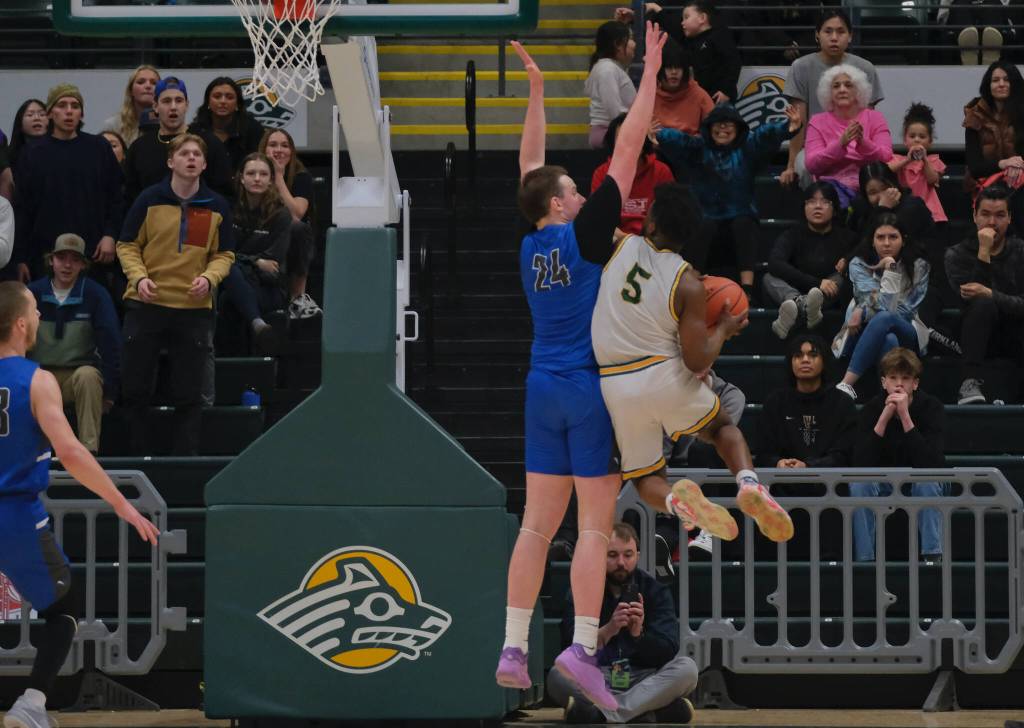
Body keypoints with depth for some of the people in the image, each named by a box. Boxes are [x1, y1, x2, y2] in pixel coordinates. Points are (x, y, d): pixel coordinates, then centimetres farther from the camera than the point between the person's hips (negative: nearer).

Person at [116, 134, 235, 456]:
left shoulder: (217, 207, 3)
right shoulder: (150, 199, -1)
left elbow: (224, 254, 9)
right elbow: (127, 245, 3)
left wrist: (209, 278, -11)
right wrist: (139, 277, -14)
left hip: (194, 307, 1)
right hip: (146, 304, -1)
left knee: (189, 393, 3)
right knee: (135, 387, 3)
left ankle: (186, 457, 8)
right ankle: (139, 455, 14)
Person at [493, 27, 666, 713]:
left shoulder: (529, 244, 6)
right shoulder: (584, 234, -8)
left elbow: (530, 166, 19)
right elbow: (627, 152, -9)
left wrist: (536, 89, 24)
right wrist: (651, 72, -6)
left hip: (544, 390, 6)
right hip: (591, 386, -6)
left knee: (538, 524, 6)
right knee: (597, 526, -6)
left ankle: (513, 649, 3)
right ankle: (583, 647, -14)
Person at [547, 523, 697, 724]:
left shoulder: (656, 591, 1)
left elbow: (667, 651, -10)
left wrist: (638, 634, -30)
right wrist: (608, 630, -31)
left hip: (644, 681, 1)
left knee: (687, 668, -26)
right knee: (557, 677, -31)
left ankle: (602, 713, -32)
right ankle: (658, 712, -32)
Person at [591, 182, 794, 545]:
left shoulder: (620, 246, -1)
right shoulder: (688, 283, -6)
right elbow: (697, 362, -9)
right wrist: (723, 330, 9)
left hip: (615, 387, 1)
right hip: (665, 376, -1)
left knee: (646, 478, 15)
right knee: (723, 428, 26)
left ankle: (676, 501, -22)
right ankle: (749, 484, -6)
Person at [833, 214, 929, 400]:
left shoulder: (917, 267, -1)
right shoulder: (859, 265, -1)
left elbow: (901, 313, -8)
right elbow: (882, 307, -14)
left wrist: (863, 312, -15)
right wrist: (889, 270, -19)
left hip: (904, 334, -1)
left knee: (884, 319, -38)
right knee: (889, 341, -38)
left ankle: (847, 383, -46)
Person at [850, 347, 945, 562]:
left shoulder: (931, 407, -18)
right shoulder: (872, 409, -13)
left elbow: (932, 464, -31)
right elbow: (861, 463, -25)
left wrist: (905, 416, -37)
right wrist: (885, 417, -33)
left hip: (923, 485, -2)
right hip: (883, 483, 2)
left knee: (926, 480, -34)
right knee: (859, 483, -28)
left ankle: (933, 555, -29)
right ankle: (864, 559, -22)